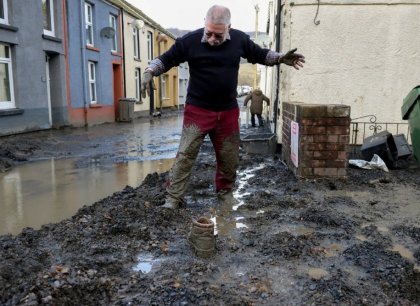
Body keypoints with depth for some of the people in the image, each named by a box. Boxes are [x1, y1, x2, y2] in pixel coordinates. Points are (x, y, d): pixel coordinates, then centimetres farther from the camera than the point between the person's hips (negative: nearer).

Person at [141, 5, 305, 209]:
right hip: (197, 110, -3)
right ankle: (173, 198, 2)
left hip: (228, 111, 3)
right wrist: (149, 72, -20)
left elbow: (260, 55, 13)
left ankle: (225, 192, 33)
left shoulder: (239, 39, -2)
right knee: (185, 154, -6)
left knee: (229, 157, 12)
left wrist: (280, 59, -3)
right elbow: (165, 60, -3)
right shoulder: (190, 41, -10)